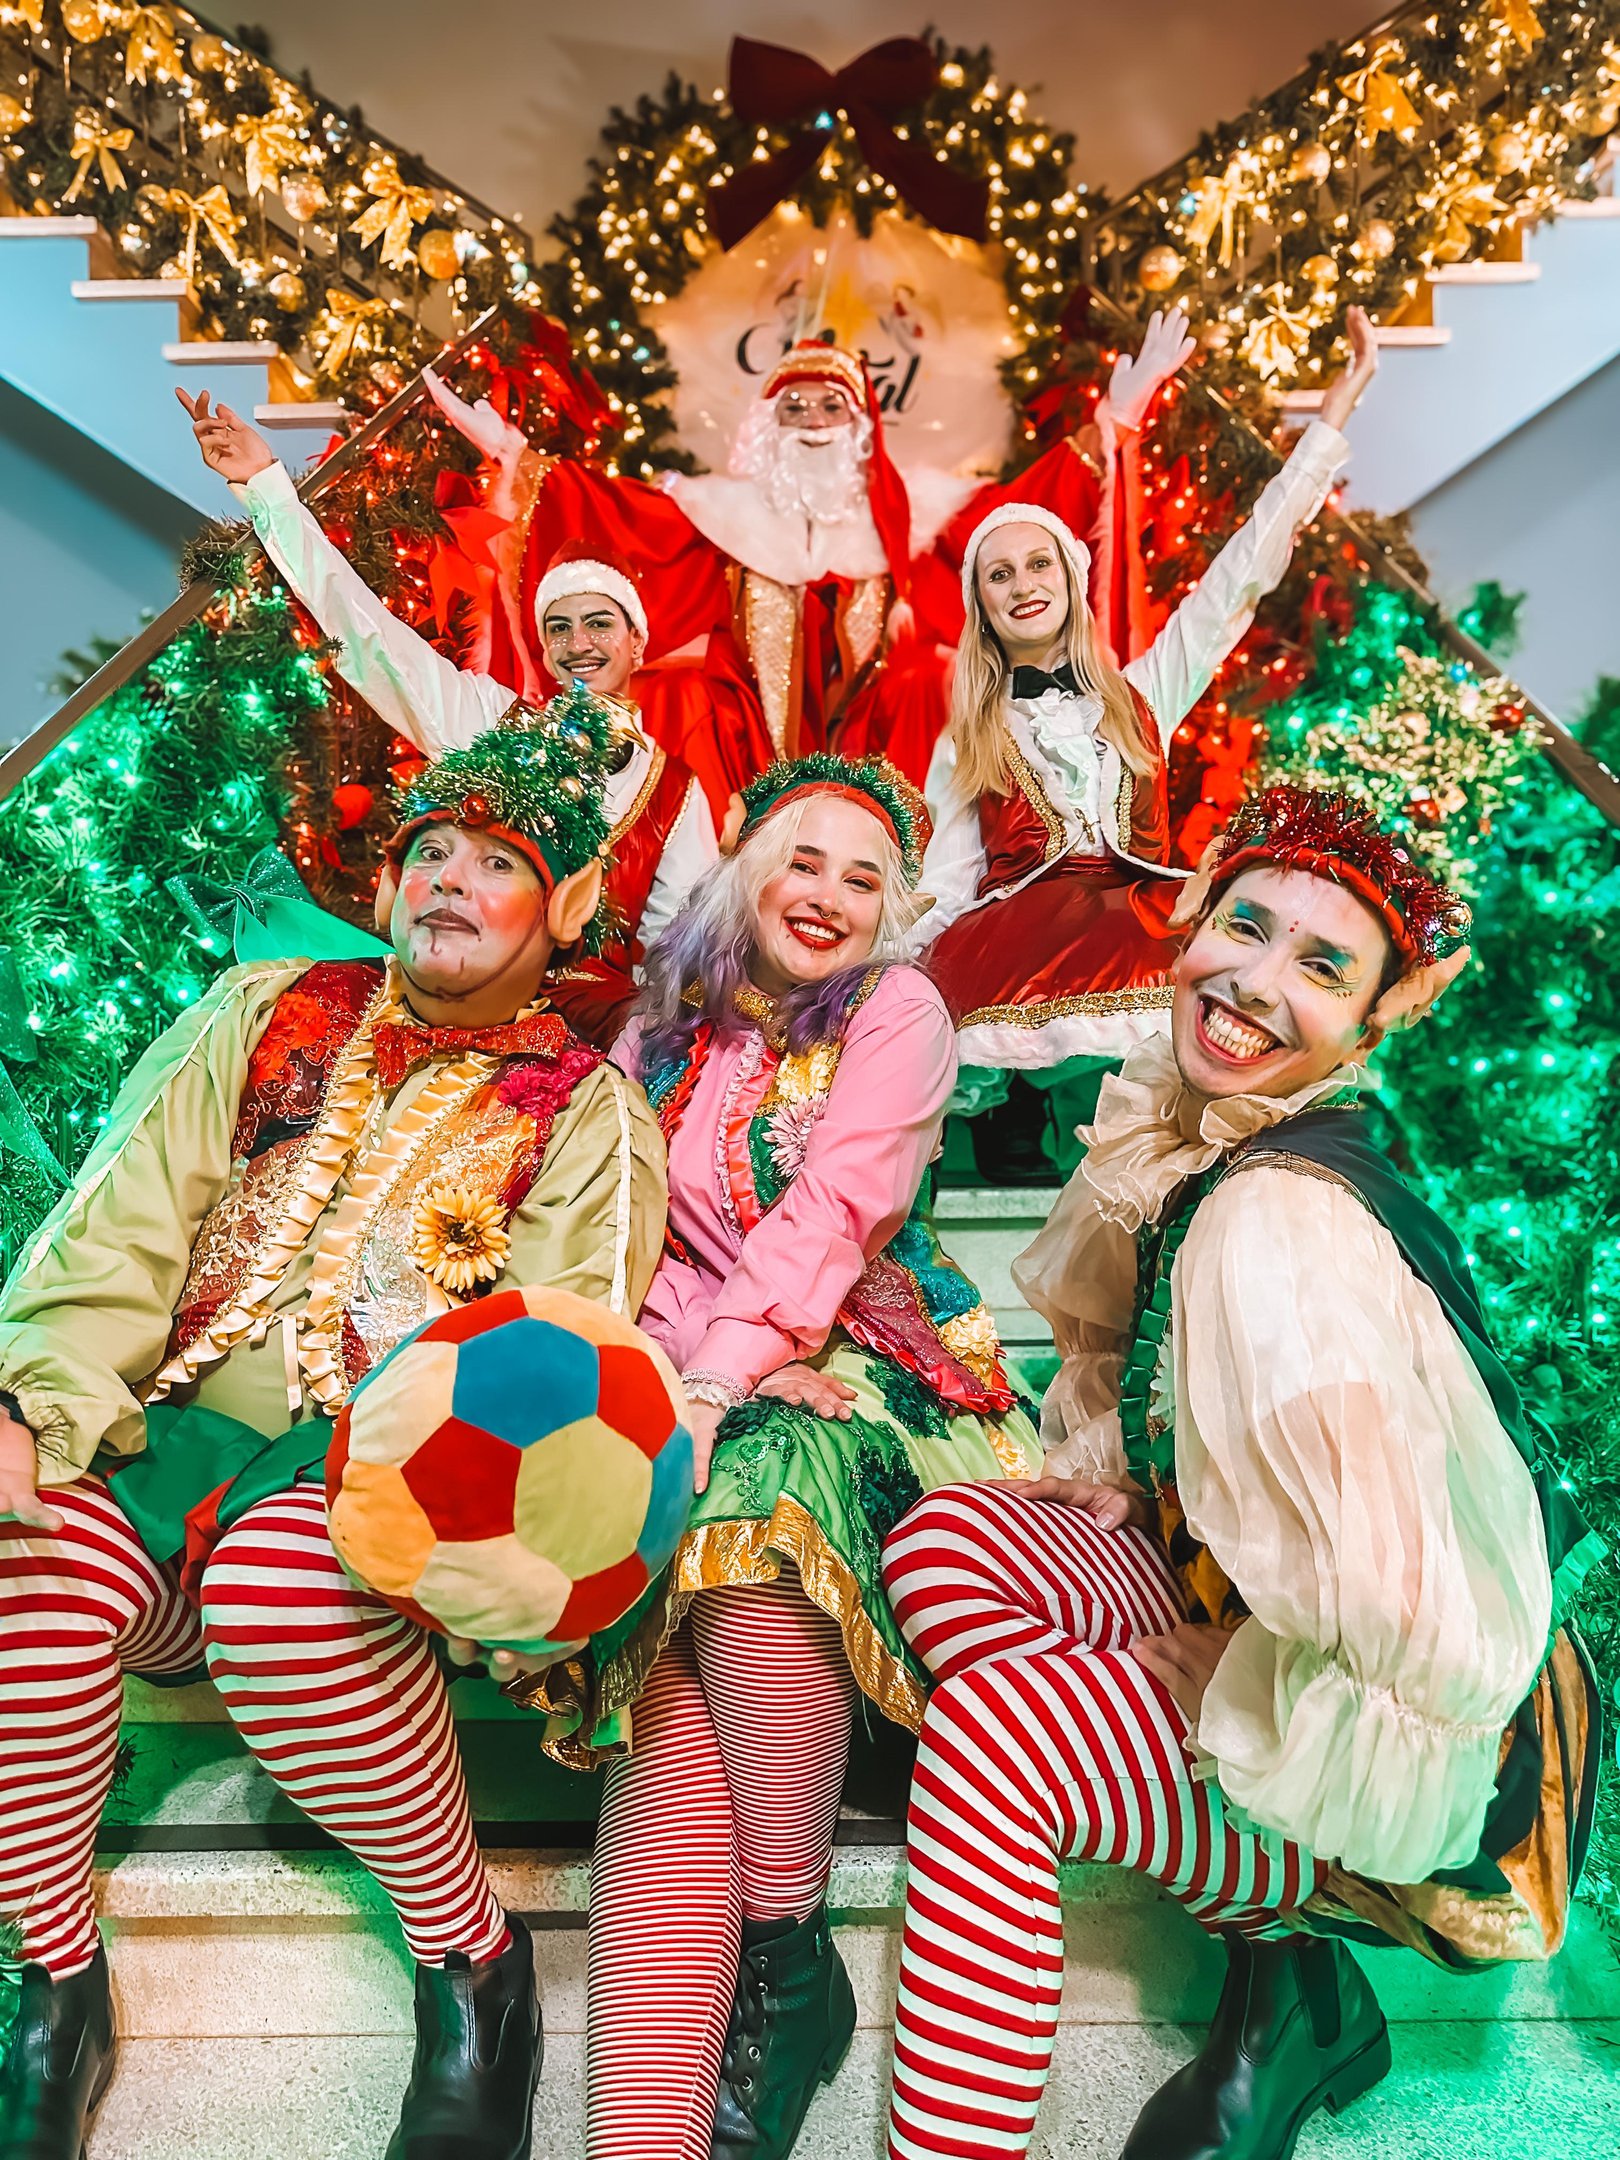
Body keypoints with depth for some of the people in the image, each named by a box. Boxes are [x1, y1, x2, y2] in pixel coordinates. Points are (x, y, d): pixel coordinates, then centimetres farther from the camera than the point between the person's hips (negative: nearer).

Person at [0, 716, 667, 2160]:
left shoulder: (588, 1110, 6)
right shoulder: (264, 1015, 16)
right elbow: (120, 1229, 4)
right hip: (175, 1430, 4)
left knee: (284, 1585, -34)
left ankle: (473, 1958, -8)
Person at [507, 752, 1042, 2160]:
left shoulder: (896, 1010, 5)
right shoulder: (663, 1031, 15)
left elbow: (835, 1212, -10)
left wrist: (724, 1376, -21)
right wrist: (698, 1358, -12)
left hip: (862, 1358, -2)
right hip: (694, 1371, 3)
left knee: (762, 1485, -36)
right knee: (674, 1676, -24)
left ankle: (788, 1958, -19)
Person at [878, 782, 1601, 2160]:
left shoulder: (1286, 1220, -30)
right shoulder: (1183, 1136, -4)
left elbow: (1388, 1595, -33)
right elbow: (1143, 1361, 15)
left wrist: (1208, 1674, -16)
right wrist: (1114, 1473, 0)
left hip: (1409, 1752, -8)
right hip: (1236, 1617, 8)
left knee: (985, 1728, -22)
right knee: (945, 1542, -7)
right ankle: (1286, 1988, 2)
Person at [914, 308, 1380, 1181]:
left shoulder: (1144, 696, 21)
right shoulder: (961, 750, 20)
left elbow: (1241, 572, 20)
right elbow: (941, 896, 13)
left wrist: (1336, 408, 21)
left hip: (1148, 934, 2)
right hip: (1015, 941, -1)